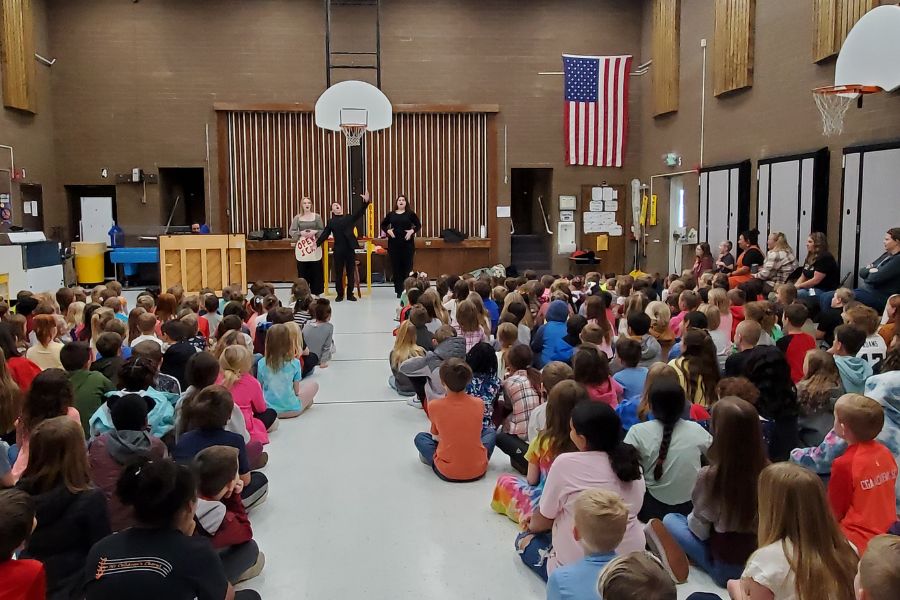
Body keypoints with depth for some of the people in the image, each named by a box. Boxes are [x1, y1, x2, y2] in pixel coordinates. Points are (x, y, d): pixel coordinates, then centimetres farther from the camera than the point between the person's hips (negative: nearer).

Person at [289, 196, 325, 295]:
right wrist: (301, 233, -14)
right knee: (302, 272, 1)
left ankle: (316, 292, 11)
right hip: (302, 248, 0)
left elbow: (323, 231, 5)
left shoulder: (317, 216, 4)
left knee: (316, 271, 2)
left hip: (314, 247, 0)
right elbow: (291, 231, 2)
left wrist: (315, 232, -14)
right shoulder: (297, 218, 4)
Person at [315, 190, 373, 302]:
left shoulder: (350, 218, 8)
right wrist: (317, 243, -10)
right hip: (338, 250, 0)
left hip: (350, 248, 0)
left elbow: (359, 212, -6)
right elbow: (325, 234, 4)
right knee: (338, 273, 5)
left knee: (351, 272, 5)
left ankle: (350, 294, 15)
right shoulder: (331, 222, 9)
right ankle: (340, 294, 14)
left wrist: (365, 202, -22)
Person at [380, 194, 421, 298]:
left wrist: (412, 231, -13)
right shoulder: (391, 214, 7)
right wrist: (388, 230, -3)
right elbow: (383, 225, 16)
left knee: (407, 266, 0)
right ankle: (399, 290, 8)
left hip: (407, 243, -2)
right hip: (394, 244, 2)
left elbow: (418, 225, 4)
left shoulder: (410, 214, 1)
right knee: (396, 266, 2)